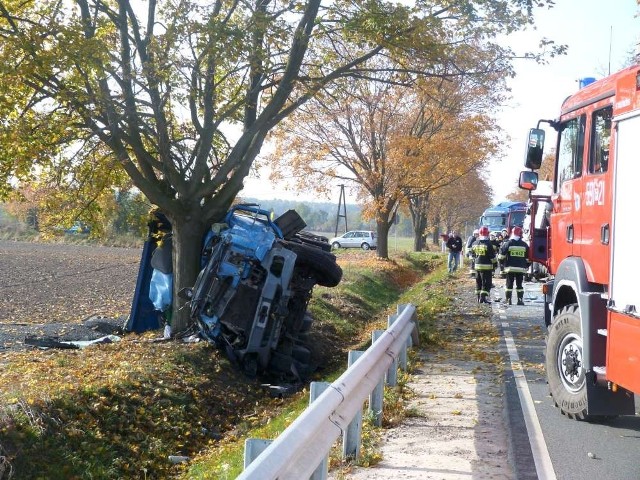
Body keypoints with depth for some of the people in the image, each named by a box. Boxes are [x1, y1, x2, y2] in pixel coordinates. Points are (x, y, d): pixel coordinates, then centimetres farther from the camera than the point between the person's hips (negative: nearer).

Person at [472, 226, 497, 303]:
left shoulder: (475, 243, 5)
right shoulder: (488, 243, -13)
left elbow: (473, 254, 16)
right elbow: (492, 256, -10)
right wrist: (494, 264, 0)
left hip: (477, 265, 6)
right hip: (487, 266, -6)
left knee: (478, 282, 14)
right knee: (486, 282, -3)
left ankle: (479, 297, 18)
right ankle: (483, 297, -10)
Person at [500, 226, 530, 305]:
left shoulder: (508, 243, -5)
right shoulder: (524, 244, 3)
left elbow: (502, 253, -5)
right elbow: (527, 257, 9)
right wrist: (527, 266, 19)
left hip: (510, 267, -2)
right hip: (521, 268, 2)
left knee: (509, 284, 4)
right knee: (519, 284, 7)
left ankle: (508, 299, 1)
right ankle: (520, 300, 3)